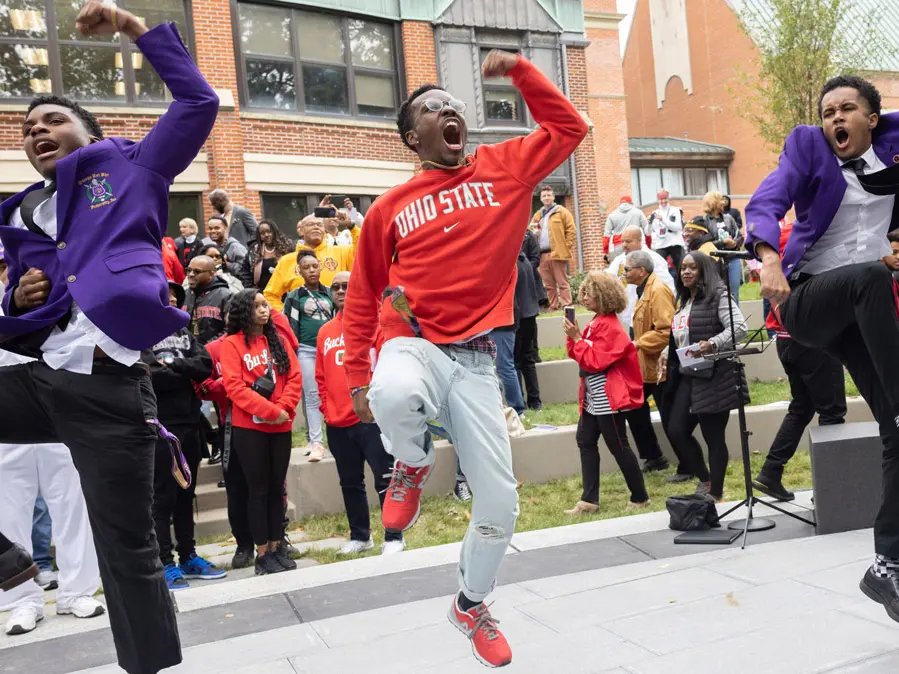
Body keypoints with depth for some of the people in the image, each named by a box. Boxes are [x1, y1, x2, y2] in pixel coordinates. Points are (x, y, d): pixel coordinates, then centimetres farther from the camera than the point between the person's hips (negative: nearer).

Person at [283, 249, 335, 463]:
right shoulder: (294, 296, 6)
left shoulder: (329, 293, 13)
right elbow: (289, 325, 3)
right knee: (312, 396, -4)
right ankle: (316, 443, -3)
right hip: (306, 350, -2)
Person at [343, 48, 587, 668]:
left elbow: (569, 128, 13)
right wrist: (358, 378, 8)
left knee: (500, 501, 1)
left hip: (474, 359, 2)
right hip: (413, 345, -1)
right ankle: (413, 467, -3)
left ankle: (473, 604, 31)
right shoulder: (391, 207, 6)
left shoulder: (504, 170, 9)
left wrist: (520, 70, 4)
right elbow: (362, 299, 12)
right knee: (395, 397, -40)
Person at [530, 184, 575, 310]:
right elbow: (531, 231, 28)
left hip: (557, 253, -5)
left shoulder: (562, 212, 2)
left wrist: (566, 247, -10)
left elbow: (571, 230, -3)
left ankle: (566, 306, -3)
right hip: (542, 254, 5)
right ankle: (553, 307, 11)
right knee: (549, 284, 6)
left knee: (562, 282, -4)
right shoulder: (537, 215, 19)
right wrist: (534, 233, 4)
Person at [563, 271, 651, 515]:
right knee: (585, 441, 9)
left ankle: (640, 497, 14)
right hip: (593, 397, 10)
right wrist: (572, 336, -4)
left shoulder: (609, 326, -17)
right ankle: (589, 500, 14)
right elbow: (579, 355, 12)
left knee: (618, 446, -1)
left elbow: (593, 361, -21)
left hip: (609, 398, -10)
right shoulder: (597, 322, 11)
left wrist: (576, 338, -18)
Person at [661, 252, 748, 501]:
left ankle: (715, 493, 13)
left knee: (713, 437, 0)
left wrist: (712, 344, -31)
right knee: (677, 430, 5)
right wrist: (667, 352, 12)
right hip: (687, 377, 8)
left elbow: (739, 328, -19)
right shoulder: (684, 301, 17)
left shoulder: (718, 294, -8)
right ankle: (705, 479, 25)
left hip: (713, 378, -8)